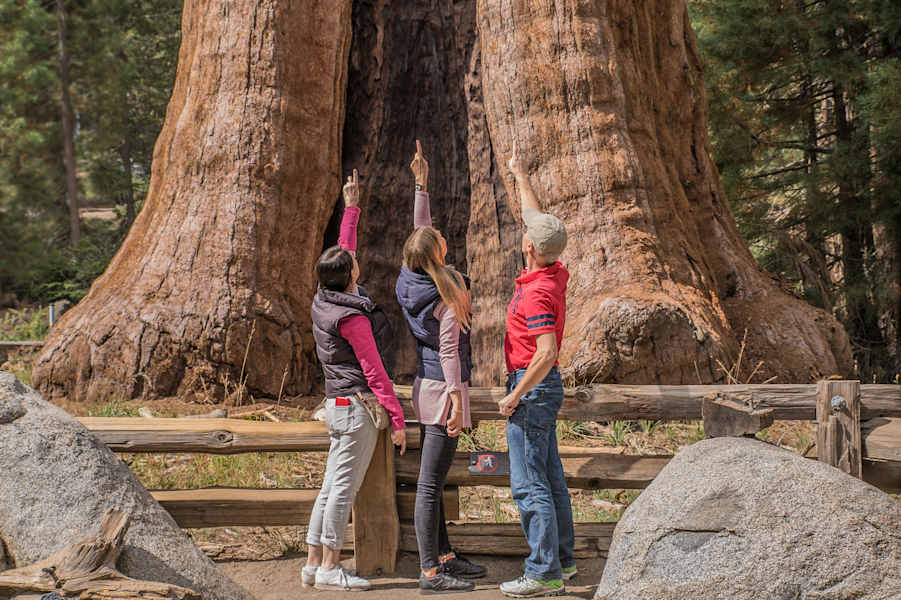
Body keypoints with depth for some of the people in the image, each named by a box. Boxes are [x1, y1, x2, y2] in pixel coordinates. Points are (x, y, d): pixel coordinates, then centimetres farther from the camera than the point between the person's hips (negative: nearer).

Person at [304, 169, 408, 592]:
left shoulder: (325, 300, 8)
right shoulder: (352, 316, -17)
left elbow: (343, 249, 24)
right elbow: (373, 371, -16)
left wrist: (351, 208, 31)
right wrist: (397, 419, -13)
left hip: (338, 405, 9)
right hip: (357, 405, -9)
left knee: (332, 486, 11)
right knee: (344, 487, -5)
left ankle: (314, 563, 14)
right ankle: (330, 569, -2)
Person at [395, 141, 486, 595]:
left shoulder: (413, 280, 4)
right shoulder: (448, 294, -18)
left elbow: (419, 229, 18)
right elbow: (448, 349, -21)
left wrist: (421, 185, 21)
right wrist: (456, 399, -21)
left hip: (425, 384, 9)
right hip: (443, 387, -9)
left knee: (433, 480, 15)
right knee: (430, 483, -7)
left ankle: (444, 555, 25)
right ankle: (431, 573, -4)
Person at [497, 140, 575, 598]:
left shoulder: (537, 293, -22)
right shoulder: (554, 274, 5)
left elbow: (546, 353, -30)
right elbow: (537, 220, 22)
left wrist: (514, 396, -21)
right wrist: (520, 176, 30)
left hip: (533, 388, -10)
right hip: (542, 388, 10)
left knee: (529, 483, -8)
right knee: (550, 478, 15)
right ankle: (561, 558, 24)